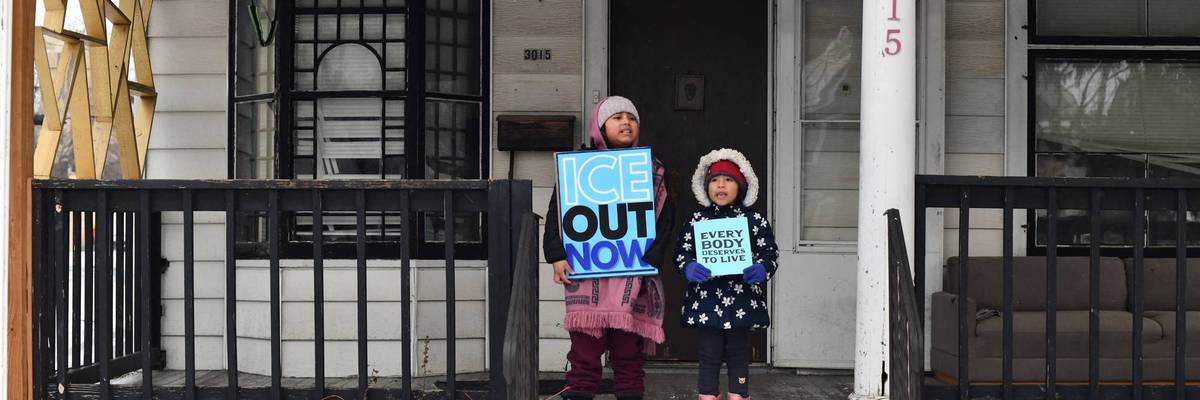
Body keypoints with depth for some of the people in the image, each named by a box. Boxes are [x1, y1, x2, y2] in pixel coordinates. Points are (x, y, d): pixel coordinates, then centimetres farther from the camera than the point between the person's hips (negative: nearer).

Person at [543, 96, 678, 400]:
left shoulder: (653, 172, 12)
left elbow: (664, 219, 6)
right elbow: (557, 212, 5)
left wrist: (650, 259, -8)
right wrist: (558, 257, -7)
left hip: (634, 278, 1)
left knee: (629, 354, 3)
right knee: (585, 352, -4)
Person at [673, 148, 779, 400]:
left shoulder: (754, 220, 2)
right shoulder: (697, 220, 5)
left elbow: (770, 253, 1)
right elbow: (681, 252, 4)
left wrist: (762, 269, -20)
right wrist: (688, 268, -17)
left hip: (741, 303, -1)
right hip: (706, 302, 1)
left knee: (738, 359, 8)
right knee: (709, 358, 5)